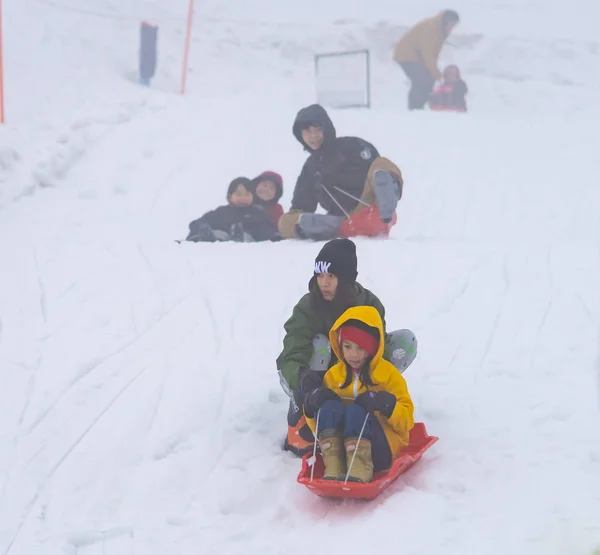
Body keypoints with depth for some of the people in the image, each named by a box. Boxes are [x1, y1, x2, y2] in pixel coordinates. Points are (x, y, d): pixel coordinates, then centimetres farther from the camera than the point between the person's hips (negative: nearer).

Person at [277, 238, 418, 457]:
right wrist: (301, 377, -58)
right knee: (318, 344, -35)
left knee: (406, 340, -13)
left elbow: (379, 348, -21)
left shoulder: (369, 303, -16)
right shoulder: (307, 307, -24)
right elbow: (291, 358, -34)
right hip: (316, 381, -3)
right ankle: (300, 420, -27)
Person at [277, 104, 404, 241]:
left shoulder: (350, 146, 7)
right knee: (286, 221, -10)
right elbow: (302, 205, 20)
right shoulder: (310, 167, 22)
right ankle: (331, 225, -38)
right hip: (342, 222, 4)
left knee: (382, 164, -27)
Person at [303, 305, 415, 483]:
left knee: (356, 410, -31)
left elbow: (406, 422, -1)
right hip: (340, 446, 3)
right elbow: (318, 425, 15)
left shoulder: (389, 373, 5)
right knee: (330, 406, -26)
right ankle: (333, 468, -40)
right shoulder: (333, 375, 14)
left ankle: (360, 469, -46)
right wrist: (312, 407, -7)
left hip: (381, 449, -3)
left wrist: (388, 405, -21)